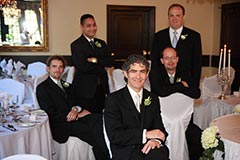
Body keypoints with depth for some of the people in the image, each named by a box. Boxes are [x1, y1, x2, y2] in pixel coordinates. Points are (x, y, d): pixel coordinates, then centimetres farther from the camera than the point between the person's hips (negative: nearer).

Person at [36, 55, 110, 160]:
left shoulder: (67, 86, 26)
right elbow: (51, 115, -7)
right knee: (94, 132, -31)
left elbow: (77, 103, 17)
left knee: (99, 118, -26)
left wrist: (76, 109, -9)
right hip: (60, 125, -6)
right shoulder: (42, 88, 3)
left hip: (76, 118, 6)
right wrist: (78, 115, -9)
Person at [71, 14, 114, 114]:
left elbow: (110, 62, 3)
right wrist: (103, 68, -6)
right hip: (86, 90, -5)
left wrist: (95, 60, -13)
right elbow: (82, 67, -16)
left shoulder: (101, 43, 13)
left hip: (101, 88, 5)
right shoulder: (76, 45, -5)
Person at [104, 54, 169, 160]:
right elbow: (114, 136, -9)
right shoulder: (113, 99, -1)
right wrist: (145, 134, -15)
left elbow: (159, 129, 12)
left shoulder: (153, 99, 16)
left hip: (148, 148, 5)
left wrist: (157, 140, -13)